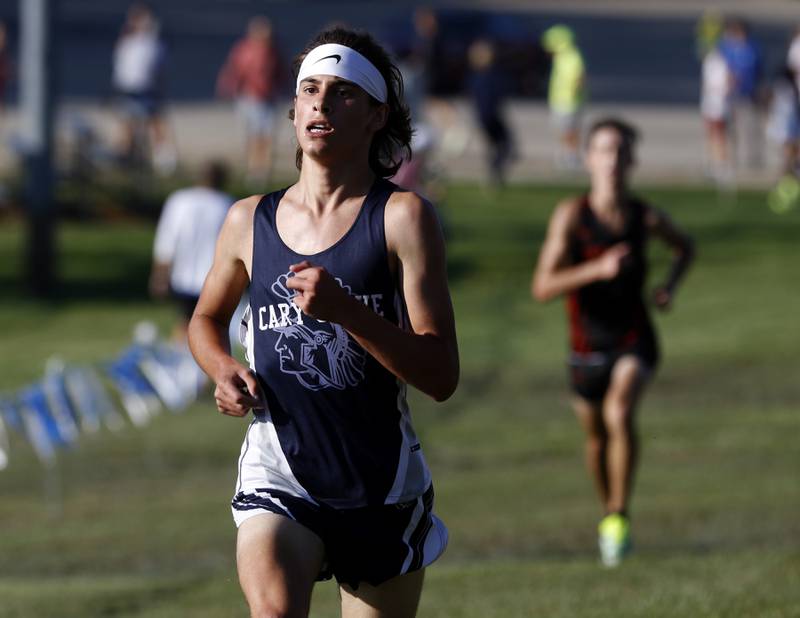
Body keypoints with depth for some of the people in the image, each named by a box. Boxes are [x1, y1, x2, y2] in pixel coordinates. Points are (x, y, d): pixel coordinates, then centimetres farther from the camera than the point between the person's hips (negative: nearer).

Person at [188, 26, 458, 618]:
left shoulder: (403, 216, -6)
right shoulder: (249, 220, 5)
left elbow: (442, 377, -13)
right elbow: (206, 319, 26)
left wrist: (344, 310, -26)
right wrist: (223, 369, 2)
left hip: (382, 484, 0)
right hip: (277, 474, 1)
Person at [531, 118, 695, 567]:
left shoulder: (646, 217, -7)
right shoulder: (572, 215, -14)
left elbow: (685, 246, 17)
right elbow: (543, 287, -21)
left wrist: (671, 285, -2)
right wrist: (598, 269, -33)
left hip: (635, 342, -1)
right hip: (588, 345, 1)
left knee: (620, 413, -28)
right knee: (597, 438, 16)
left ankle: (620, 516, -20)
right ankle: (608, 509, 43)